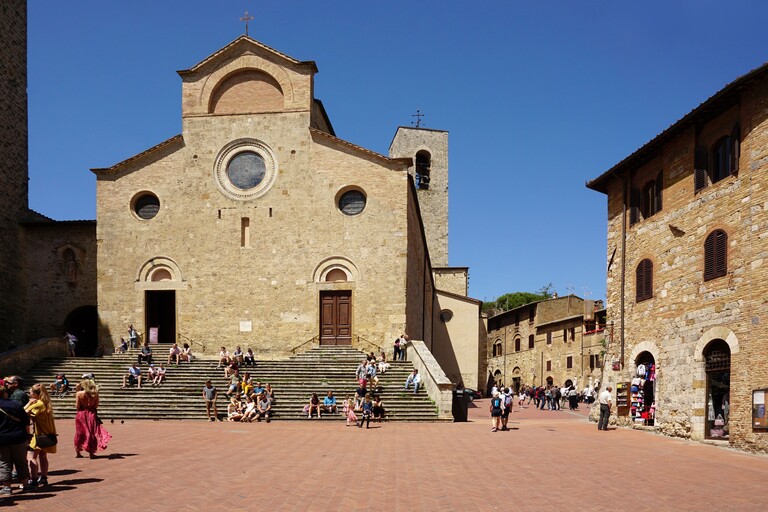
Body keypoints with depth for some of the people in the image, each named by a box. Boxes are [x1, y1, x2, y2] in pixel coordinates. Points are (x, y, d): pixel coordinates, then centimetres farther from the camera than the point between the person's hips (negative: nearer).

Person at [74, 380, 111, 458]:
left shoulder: (79, 394, -9)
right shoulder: (95, 394, -4)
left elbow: (77, 406, -7)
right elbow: (96, 406, -1)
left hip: (81, 414, 0)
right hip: (91, 414, 0)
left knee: (80, 433, 14)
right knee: (91, 433, 7)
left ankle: (78, 452, 23)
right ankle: (91, 452, 5)